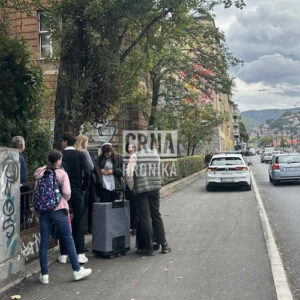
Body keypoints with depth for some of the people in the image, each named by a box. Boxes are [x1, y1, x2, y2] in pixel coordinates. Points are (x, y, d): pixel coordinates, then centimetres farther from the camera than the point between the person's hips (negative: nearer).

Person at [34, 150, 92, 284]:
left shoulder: (40, 173, 4)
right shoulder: (62, 174, -7)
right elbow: (67, 193, -11)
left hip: (43, 210, 4)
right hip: (58, 209, -3)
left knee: (44, 241, 9)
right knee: (68, 239, 7)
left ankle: (44, 274, 14)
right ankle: (77, 270, 14)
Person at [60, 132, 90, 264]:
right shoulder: (80, 155, -2)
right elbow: (86, 173, -10)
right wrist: (83, 187, 3)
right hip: (77, 191, 0)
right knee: (79, 221, 6)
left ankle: (63, 255, 12)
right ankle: (80, 254, 6)